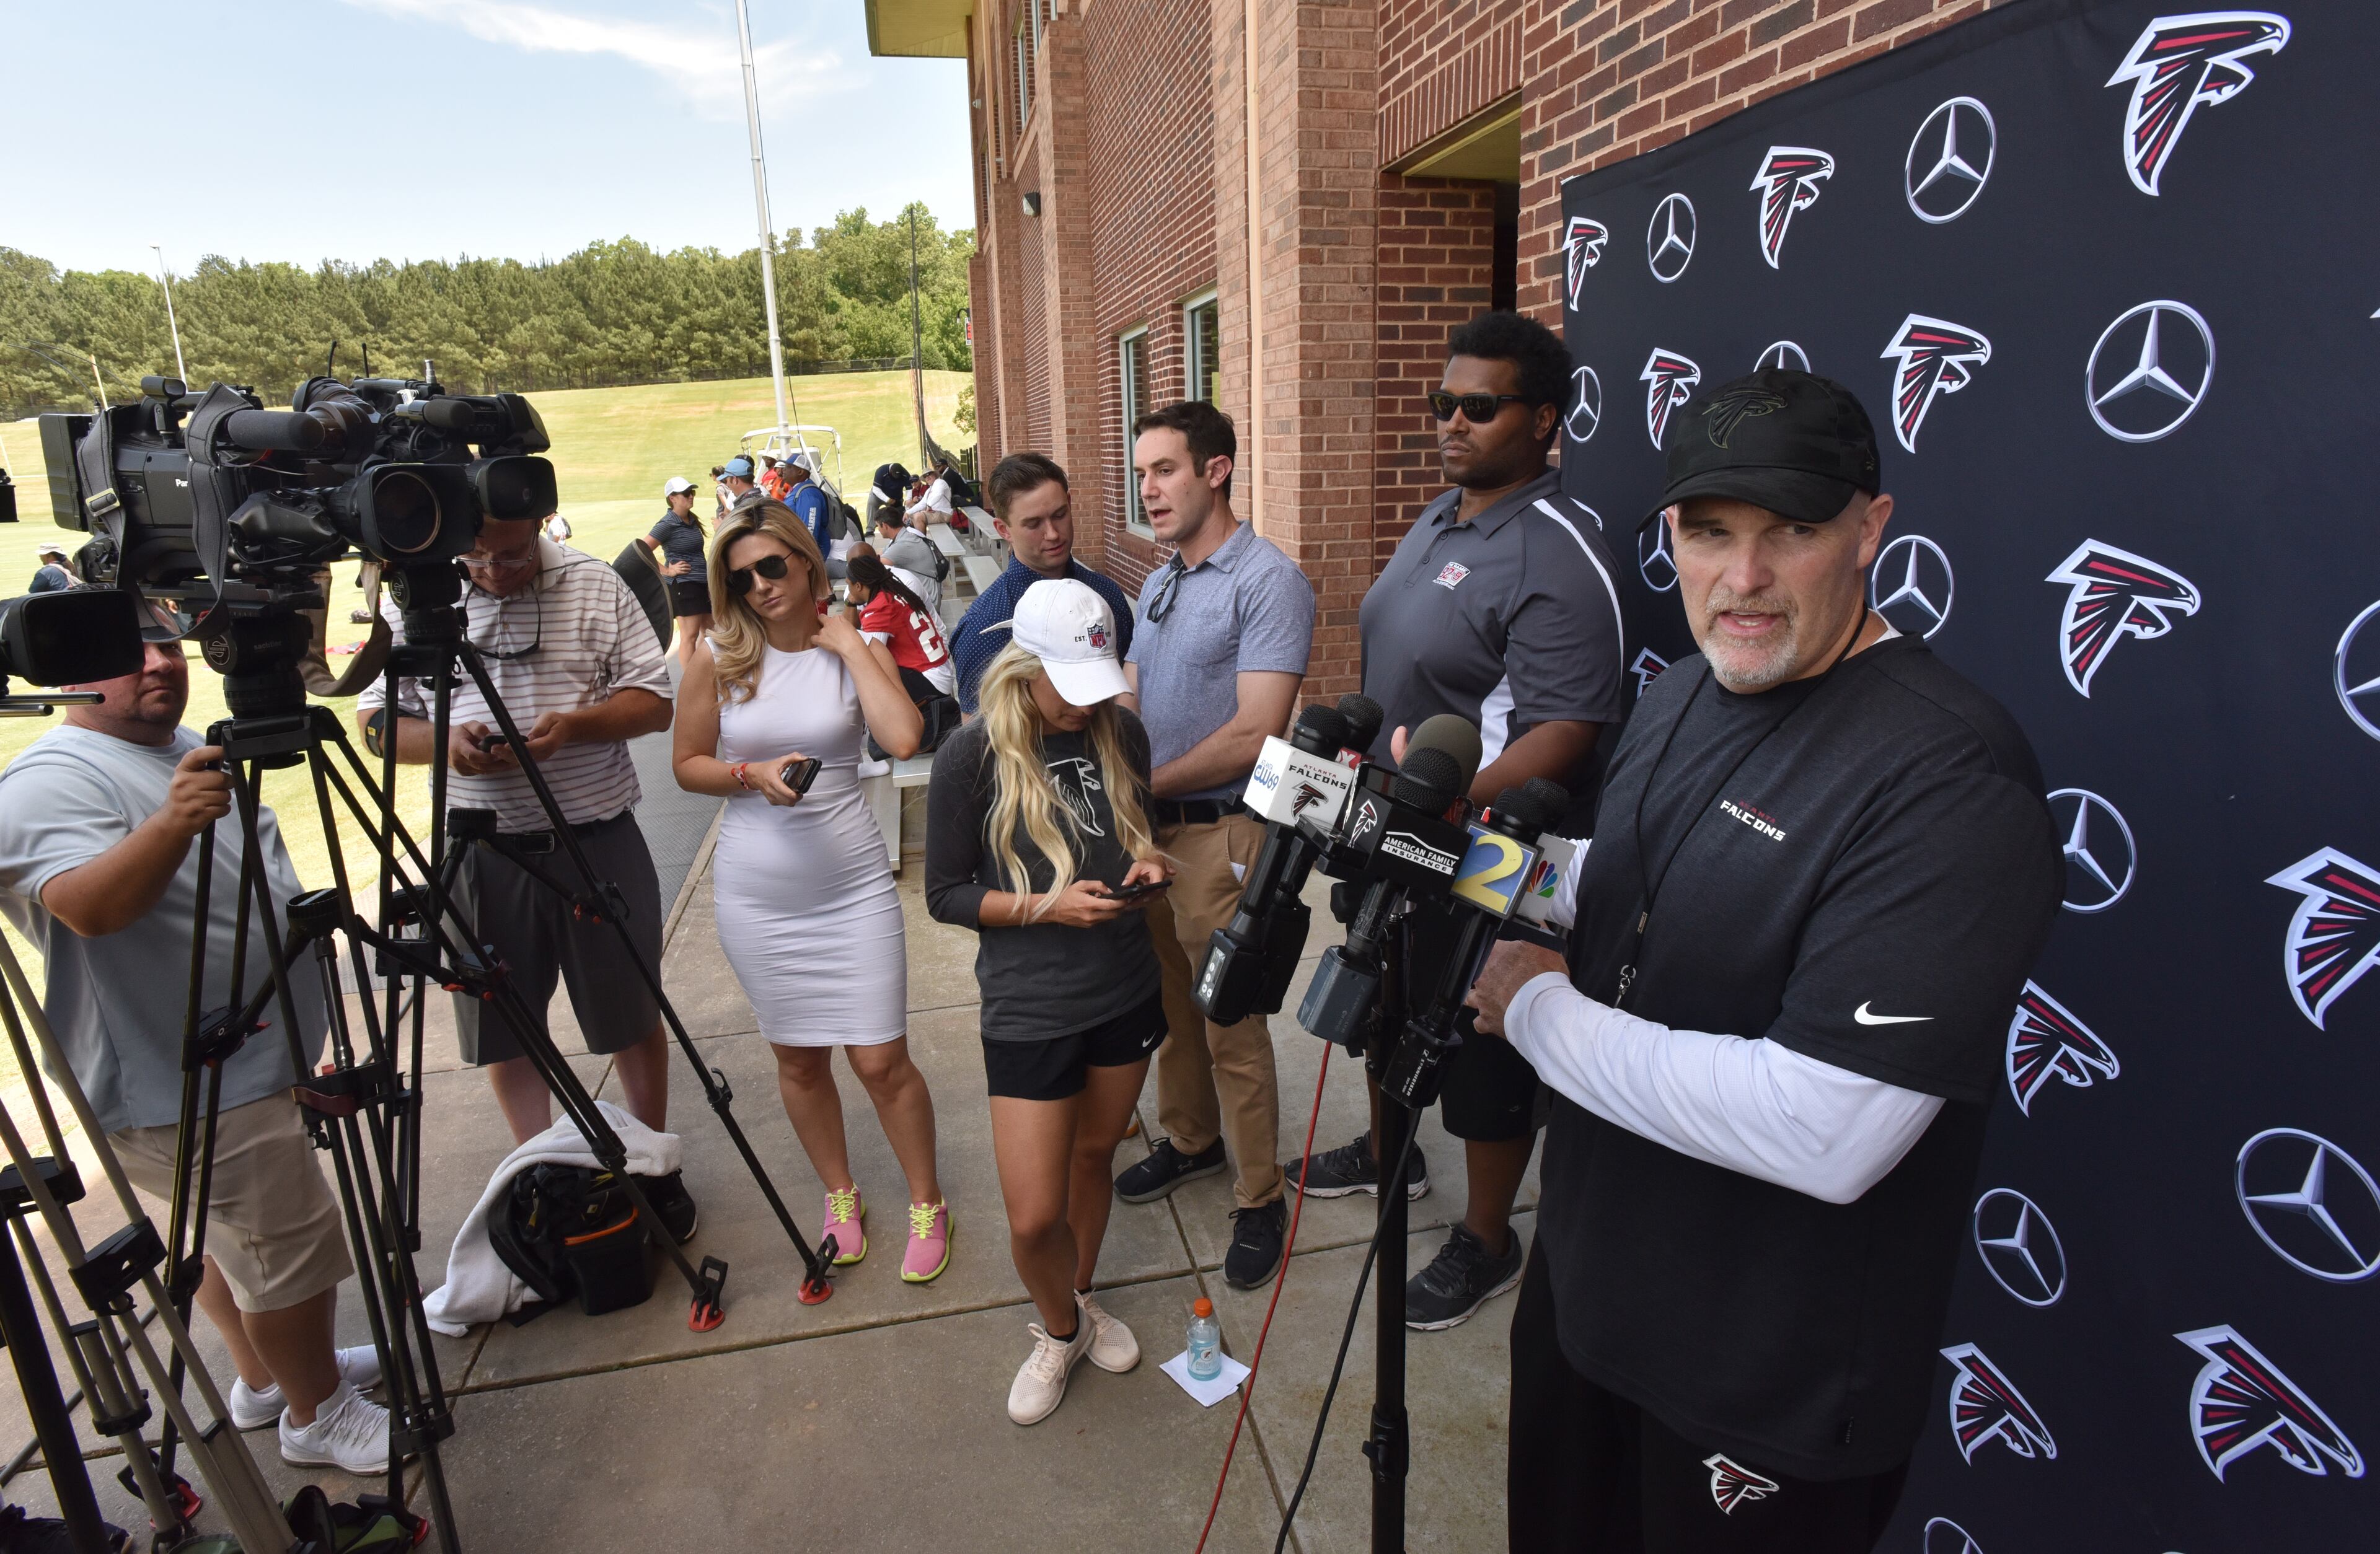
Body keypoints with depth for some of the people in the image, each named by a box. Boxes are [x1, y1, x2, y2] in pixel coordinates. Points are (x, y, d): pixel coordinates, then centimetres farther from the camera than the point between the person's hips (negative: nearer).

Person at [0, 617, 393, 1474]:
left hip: (248, 1061, 9)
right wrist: (172, 823, -52)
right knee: (291, 1244, 0)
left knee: (231, 1234, 23)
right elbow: (88, 906, -38)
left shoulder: (195, 754, 10)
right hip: (186, 1091, -9)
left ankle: (270, 1374, 39)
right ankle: (317, 1415, 17)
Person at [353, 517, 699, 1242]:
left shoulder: (595, 585, 0)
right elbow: (376, 719, 7)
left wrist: (576, 724, -19)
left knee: (633, 1018, 9)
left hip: (599, 842, -1)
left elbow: (654, 699, -1)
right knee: (506, 1029, 12)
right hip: (481, 850, 2)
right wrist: (442, 741, -15)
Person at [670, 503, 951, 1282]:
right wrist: (753, 775, -12)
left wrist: (851, 644, -14)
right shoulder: (720, 660, 0)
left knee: (881, 1060, -1)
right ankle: (841, 1196, 36)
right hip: (756, 891, 2)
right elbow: (687, 764, 7)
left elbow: (904, 738, -20)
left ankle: (926, 1203, 21)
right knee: (798, 1059, 14)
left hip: (851, 883, -2)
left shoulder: (857, 650, -3)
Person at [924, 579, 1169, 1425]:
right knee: (1035, 1219, -1)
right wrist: (1047, 906, -22)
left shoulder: (1120, 732, -2)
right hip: (1029, 1010, -4)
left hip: (1126, 990, 4)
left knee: (1094, 1155, 21)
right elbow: (946, 894, -9)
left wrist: (1144, 860, -8)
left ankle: (1081, 1302, 47)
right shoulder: (972, 756, -15)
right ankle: (1060, 1330, 32)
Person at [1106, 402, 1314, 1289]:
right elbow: (1128, 701, 14)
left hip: (1220, 834, -8)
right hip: (1150, 827, 8)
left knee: (1233, 1025, 3)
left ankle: (1258, 1197, 21)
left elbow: (1254, 736, -22)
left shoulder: (1269, 582, -15)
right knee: (1171, 1004, 21)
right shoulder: (1158, 585, 13)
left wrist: (1146, 785, -15)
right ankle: (1189, 1140, 42)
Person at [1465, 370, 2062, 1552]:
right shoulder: (1680, 693, 1)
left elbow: (1823, 1135, -34)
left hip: (1768, 1386, -7)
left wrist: (1541, 1011, -23)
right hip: (1588, 1269, 8)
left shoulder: (1948, 778, -28)